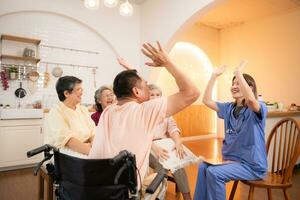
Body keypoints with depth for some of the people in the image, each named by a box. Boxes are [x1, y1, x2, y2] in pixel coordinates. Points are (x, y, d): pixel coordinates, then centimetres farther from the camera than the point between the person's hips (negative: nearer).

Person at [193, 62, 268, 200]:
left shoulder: (257, 109, -13)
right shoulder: (229, 108, 6)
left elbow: (250, 99, -38)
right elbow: (207, 100, 0)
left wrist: (238, 73, -30)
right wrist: (214, 75, -4)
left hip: (252, 165, -7)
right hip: (231, 159, 7)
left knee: (214, 173, -22)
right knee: (203, 167, -8)